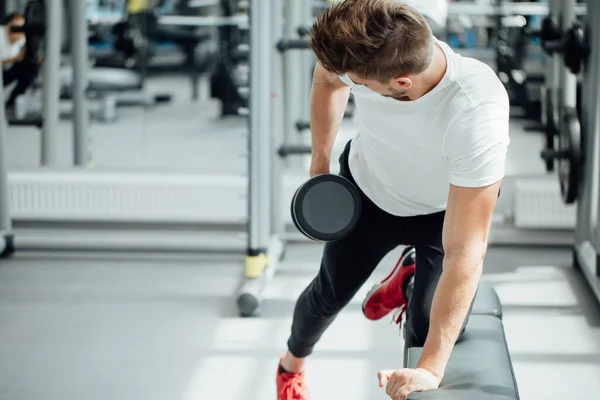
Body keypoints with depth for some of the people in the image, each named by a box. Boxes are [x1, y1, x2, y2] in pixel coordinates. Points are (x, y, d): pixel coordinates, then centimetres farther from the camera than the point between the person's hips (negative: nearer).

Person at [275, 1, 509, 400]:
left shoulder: (476, 115, -46)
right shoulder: (358, 49, -33)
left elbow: (464, 252, -43)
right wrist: (319, 163, 1)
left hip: (444, 209, -3)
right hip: (367, 188, 3)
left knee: (429, 331, -15)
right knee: (331, 293, 14)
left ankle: (412, 275, 23)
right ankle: (292, 364, 49)